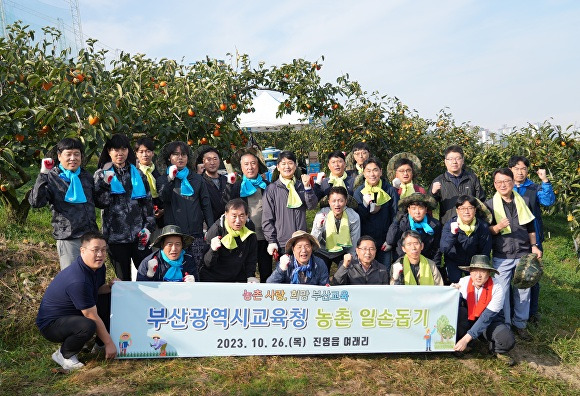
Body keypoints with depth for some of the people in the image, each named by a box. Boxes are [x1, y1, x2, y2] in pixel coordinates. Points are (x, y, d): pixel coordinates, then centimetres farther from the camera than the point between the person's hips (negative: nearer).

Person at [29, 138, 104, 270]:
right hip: (68, 239, -5)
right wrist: (43, 175, -22)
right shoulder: (51, 178, -4)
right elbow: (35, 202, -18)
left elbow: (100, 203, 16)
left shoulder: (87, 176, 10)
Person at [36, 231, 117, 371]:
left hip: (74, 314, 9)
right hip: (51, 323, -9)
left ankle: (100, 344, 12)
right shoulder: (78, 280, -33)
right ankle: (64, 354, -4)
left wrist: (111, 286, -12)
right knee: (87, 326, -36)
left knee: (108, 297, -1)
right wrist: (109, 343, -17)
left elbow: (98, 290, 11)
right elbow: (93, 317, -26)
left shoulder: (98, 267, -6)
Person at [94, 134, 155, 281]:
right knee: (124, 278, 9)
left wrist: (149, 227, 2)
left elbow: (148, 203, 10)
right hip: (115, 235, -1)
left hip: (139, 235, 1)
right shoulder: (102, 175, 5)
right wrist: (105, 183, -22)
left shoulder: (138, 175, 10)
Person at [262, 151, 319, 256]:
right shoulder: (272, 189, -1)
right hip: (281, 243, -3)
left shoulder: (301, 186, 8)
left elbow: (312, 206, -2)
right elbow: (267, 218, -2)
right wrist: (271, 241, -7)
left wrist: (307, 187, -15)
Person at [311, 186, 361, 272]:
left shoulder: (354, 217, -18)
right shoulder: (321, 215, -21)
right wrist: (318, 227, -37)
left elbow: (355, 244, -8)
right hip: (323, 251, -1)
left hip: (344, 251, 1)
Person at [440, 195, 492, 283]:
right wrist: (452, 233, -44)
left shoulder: (483, 226, -15)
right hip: (453, 263, -1)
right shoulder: (449, 224, -18)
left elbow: (485, 253, -5)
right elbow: (443, 249, -29)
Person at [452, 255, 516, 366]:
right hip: (468, 320, 2)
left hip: (490, 322, -2)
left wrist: (466, 338, -33)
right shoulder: (463, 282, -15)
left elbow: (486, 317, -27)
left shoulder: (497, 289, -23)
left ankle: (498, 350, 7)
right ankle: (462, 344, -9)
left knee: (508, 341, -32)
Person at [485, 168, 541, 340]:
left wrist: (534, 246, 8)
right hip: (502, 256, -3)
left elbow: (530, 227, 17)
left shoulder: (524, 201, 8)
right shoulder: (489, 205, -1)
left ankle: (520, 324, 24)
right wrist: (498, 227, -21)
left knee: (523, 290, 8)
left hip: (524, 254, 3)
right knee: (502, 292, -1)